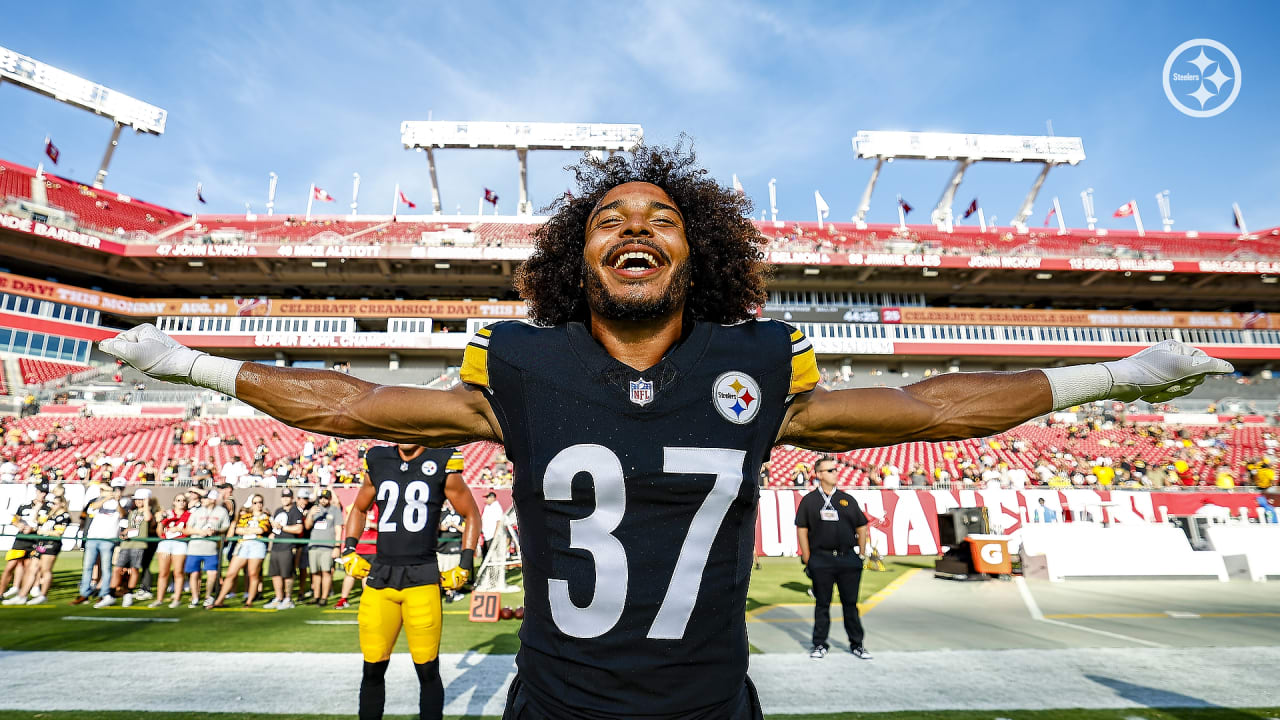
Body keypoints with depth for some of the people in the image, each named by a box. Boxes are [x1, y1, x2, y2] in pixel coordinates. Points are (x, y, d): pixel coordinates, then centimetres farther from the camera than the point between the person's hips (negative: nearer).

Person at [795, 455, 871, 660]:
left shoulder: (848, 499, 10)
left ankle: (856, 644, 23)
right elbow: (802, 529, 1)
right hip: (821, 560, -2)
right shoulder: (809, 500, 2)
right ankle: (820, 644, 18)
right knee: (822, 604, 6)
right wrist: (807, 559, -2)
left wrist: (861, 554, 8)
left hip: (849, 559, 2)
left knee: (850, 603, 10)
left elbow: (862, 528, 14)